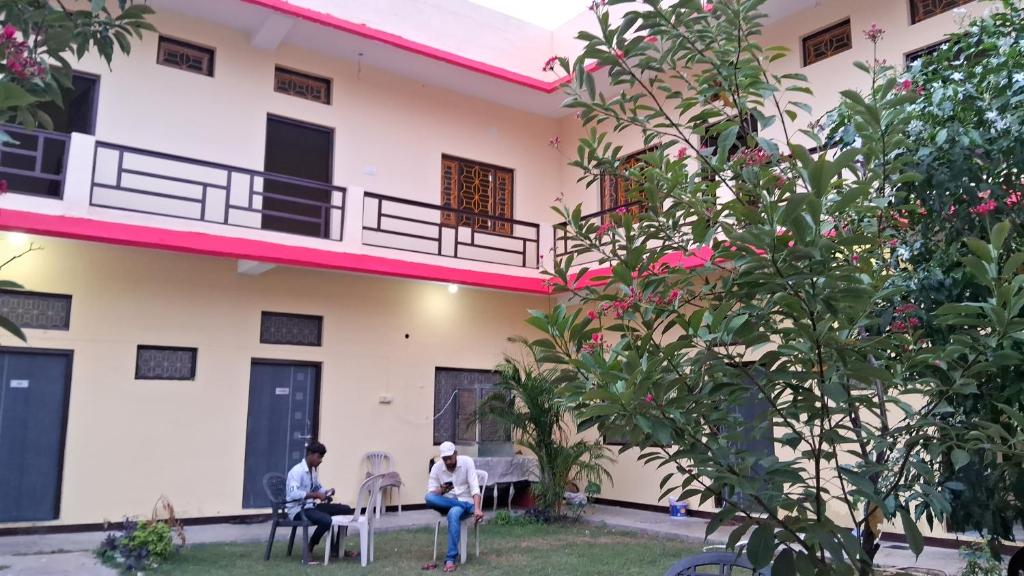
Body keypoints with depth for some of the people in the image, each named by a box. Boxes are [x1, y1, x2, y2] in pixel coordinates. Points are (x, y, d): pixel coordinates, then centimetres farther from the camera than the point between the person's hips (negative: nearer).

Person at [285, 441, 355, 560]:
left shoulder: (313, 470, 11)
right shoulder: (297, 471, -17)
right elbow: (293, 493, -31)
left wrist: (326, 492, 1)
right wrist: (316, 495, -32)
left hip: (311, 506, 9)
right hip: (298, 510, -9)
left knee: (345, 510, 3)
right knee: (326, 520, -35)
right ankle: (309, 548, -11)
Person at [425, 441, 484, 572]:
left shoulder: (467, 461, -9)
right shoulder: (436, 467, -3)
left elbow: (474, 487, -16)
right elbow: (431, 493, -4)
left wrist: (477, 508, -30)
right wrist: (441, 490, -27)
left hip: (466, 502, -3)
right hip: (446, 504, 3)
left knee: (453, 513, -39)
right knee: (428, 498, -30)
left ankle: (451, 559, -37)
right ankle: (469, 508, -21)